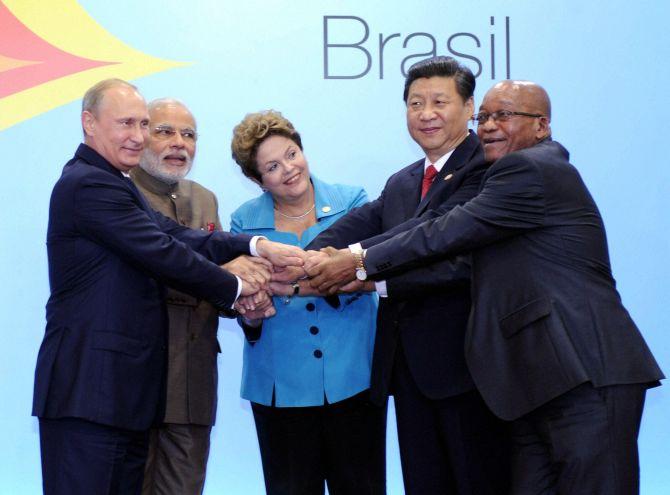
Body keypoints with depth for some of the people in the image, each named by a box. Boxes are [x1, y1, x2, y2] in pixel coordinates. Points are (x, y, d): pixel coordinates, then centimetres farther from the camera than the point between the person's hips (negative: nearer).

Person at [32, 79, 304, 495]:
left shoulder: (109, 184, 20)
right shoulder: (89, 185, -12)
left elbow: (177, 238, 9)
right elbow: (164, 255, -15)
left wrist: (257, 246, -3)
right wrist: (235, 287, -3)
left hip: (122, 391, 10)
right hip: (88, 391, -10)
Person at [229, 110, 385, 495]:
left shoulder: (352, 202, 1)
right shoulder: (245, 221, 6)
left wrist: (296, 286, -27)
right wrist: (251, 315, -20)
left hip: (350, 375, -1)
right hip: (281, 384, 1)